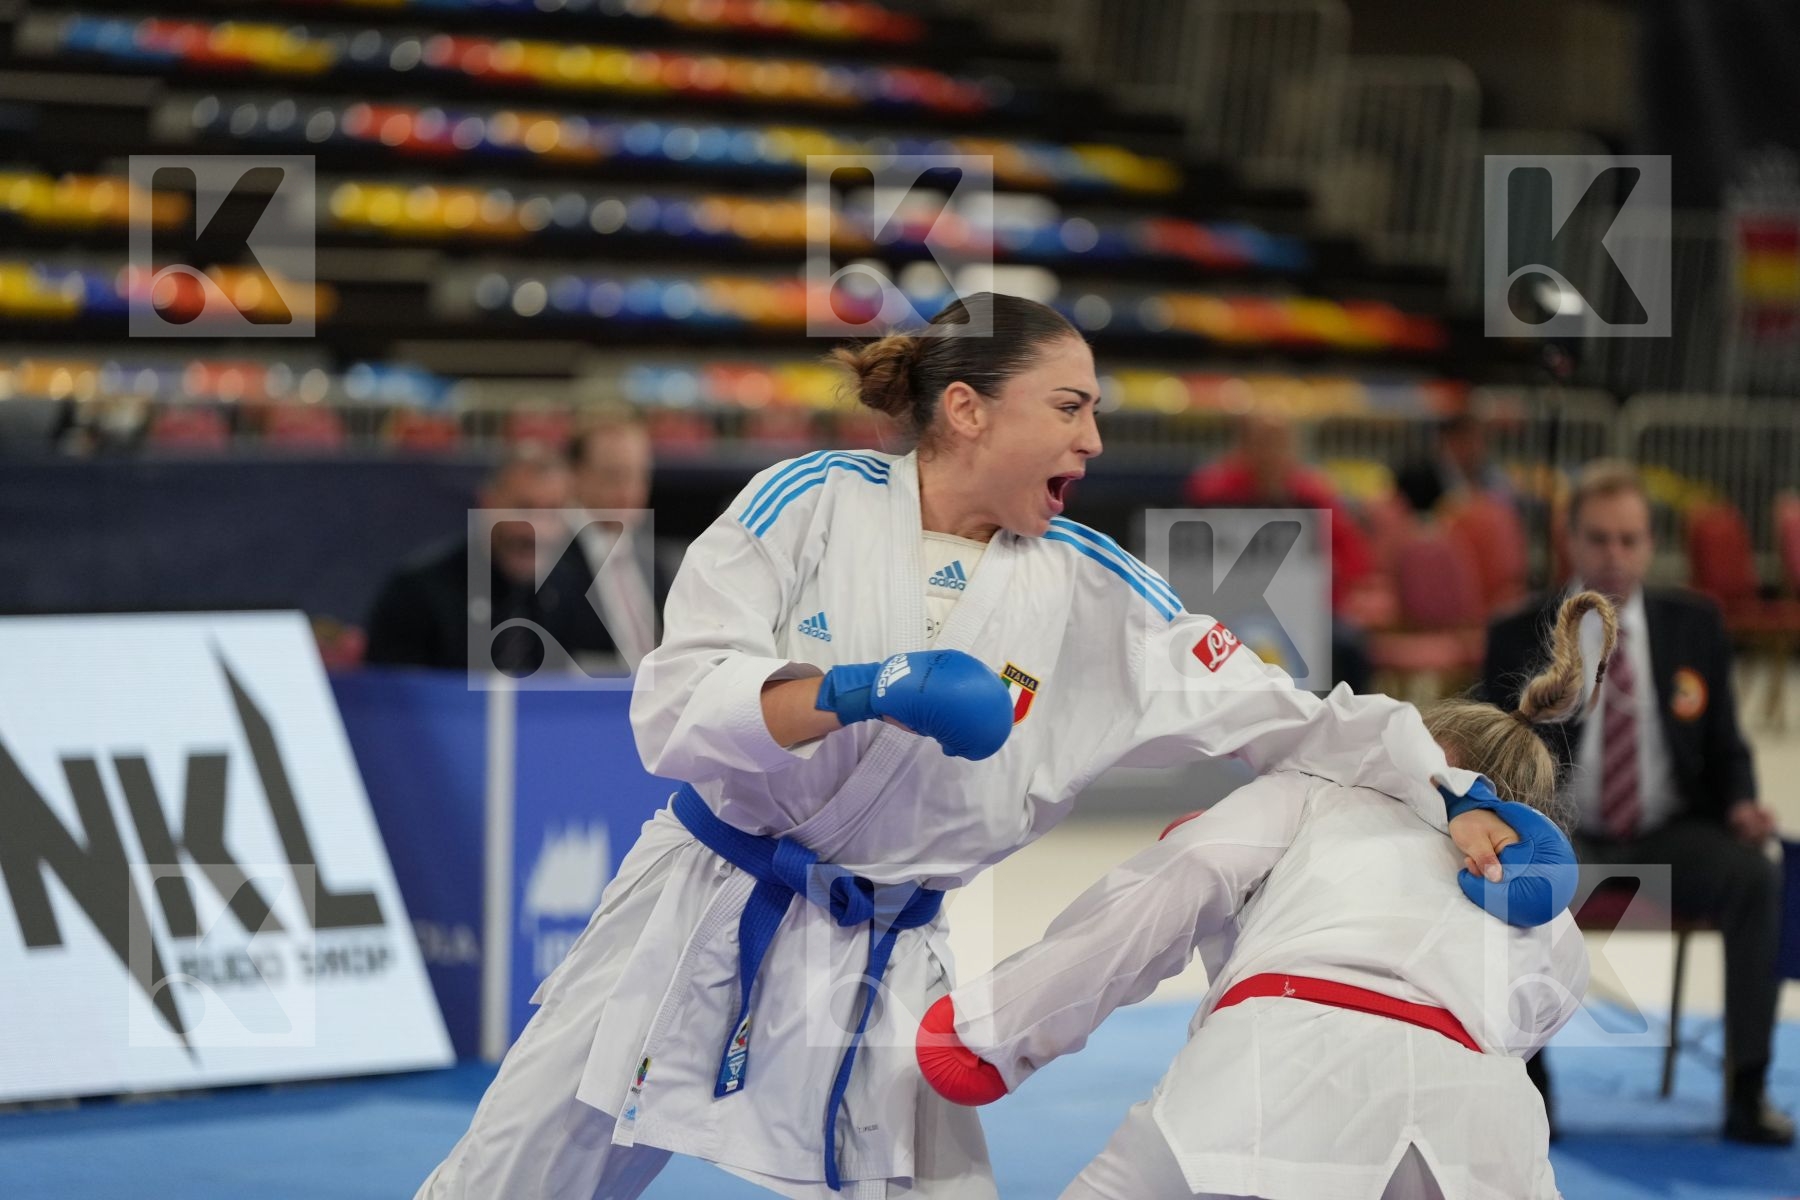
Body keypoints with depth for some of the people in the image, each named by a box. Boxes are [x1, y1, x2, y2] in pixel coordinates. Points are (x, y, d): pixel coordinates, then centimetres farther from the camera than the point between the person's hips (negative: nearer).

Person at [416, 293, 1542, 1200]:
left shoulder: (1087, 589, -2)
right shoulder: (815, 504, -11)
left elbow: (1275, 710, -2)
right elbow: (677, 710, -19)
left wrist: (1454, 797, -12)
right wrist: (860, 691, -33)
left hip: (886, 965, 3)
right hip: (706, 914, -2)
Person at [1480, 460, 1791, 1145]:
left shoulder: (1696, 625, 7)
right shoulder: (1518, 639, 1)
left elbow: (1725, 747, 13)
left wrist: (1739, 805, -10)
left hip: (1672, 837, 1)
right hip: (1565, 837, -1)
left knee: (1756, 878, -30)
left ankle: (1747, 1093, -25)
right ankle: (1527, 1084, -23)